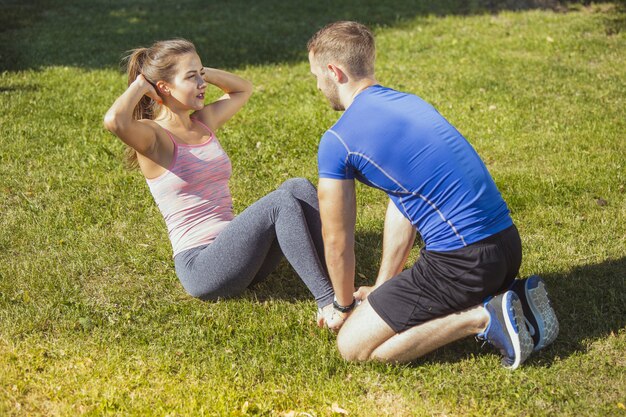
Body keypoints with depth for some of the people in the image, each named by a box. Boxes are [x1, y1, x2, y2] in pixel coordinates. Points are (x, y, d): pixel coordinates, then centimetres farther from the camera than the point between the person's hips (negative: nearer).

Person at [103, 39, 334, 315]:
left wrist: (202, 71, 17)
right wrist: (140, 85, -11)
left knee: (299, 188, -14)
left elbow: (243, 88, 33)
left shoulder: (205, 122, 15)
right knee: (282, 201, -26)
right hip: (200, 267, -8)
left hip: (235, 250, 8)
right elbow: (114, 121, -30)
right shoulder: (155, 137, -7)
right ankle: (327, 300, -25)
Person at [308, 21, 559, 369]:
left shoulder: (337, 141, -9)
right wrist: (382, 288, 27)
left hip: (463, 260, -9)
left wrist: (344, 305, 19)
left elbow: (337, 241, 2)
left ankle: (480, 318, -7)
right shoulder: (408, 103, 16)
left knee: (353, 345, 0)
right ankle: (515, 299, 13)